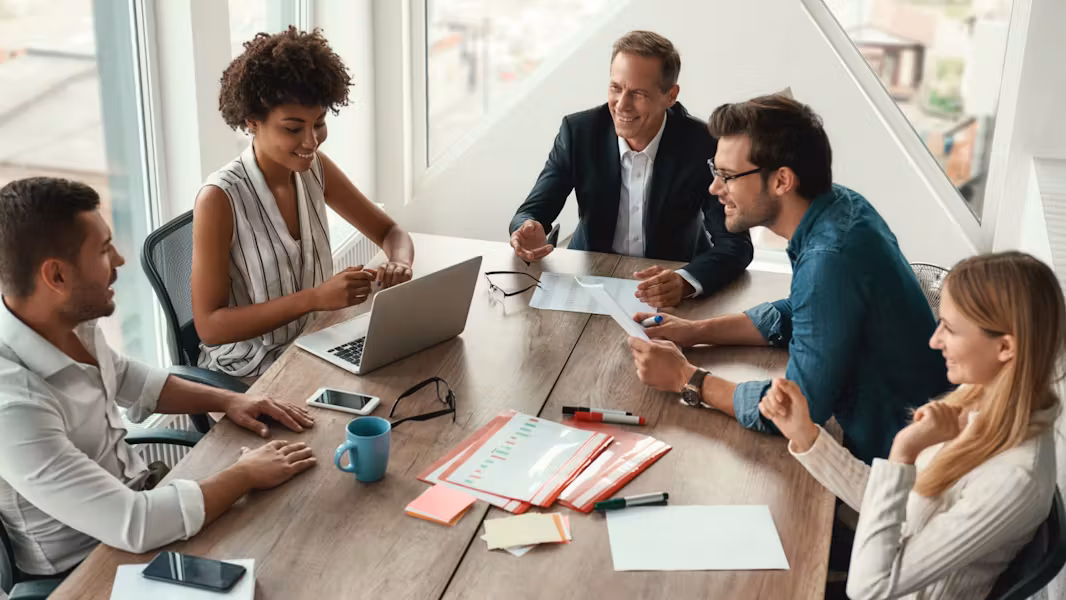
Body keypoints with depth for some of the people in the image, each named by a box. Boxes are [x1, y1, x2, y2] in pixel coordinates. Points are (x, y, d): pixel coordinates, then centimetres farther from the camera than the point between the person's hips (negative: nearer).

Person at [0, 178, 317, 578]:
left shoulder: (70, 323, -9)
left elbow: (129, 381, 12)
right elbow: (133, 525, -35)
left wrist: (228, 401, 0)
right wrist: (246, 475, -23)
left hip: (130, 496, 7)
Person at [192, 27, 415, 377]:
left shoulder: (315, 169, -2)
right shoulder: (220, 200, -19)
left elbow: (391, 232, 7)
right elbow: (209, 326, -19)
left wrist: (399, 264, -17)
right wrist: (314, 298, -28)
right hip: (245, 379, -6)